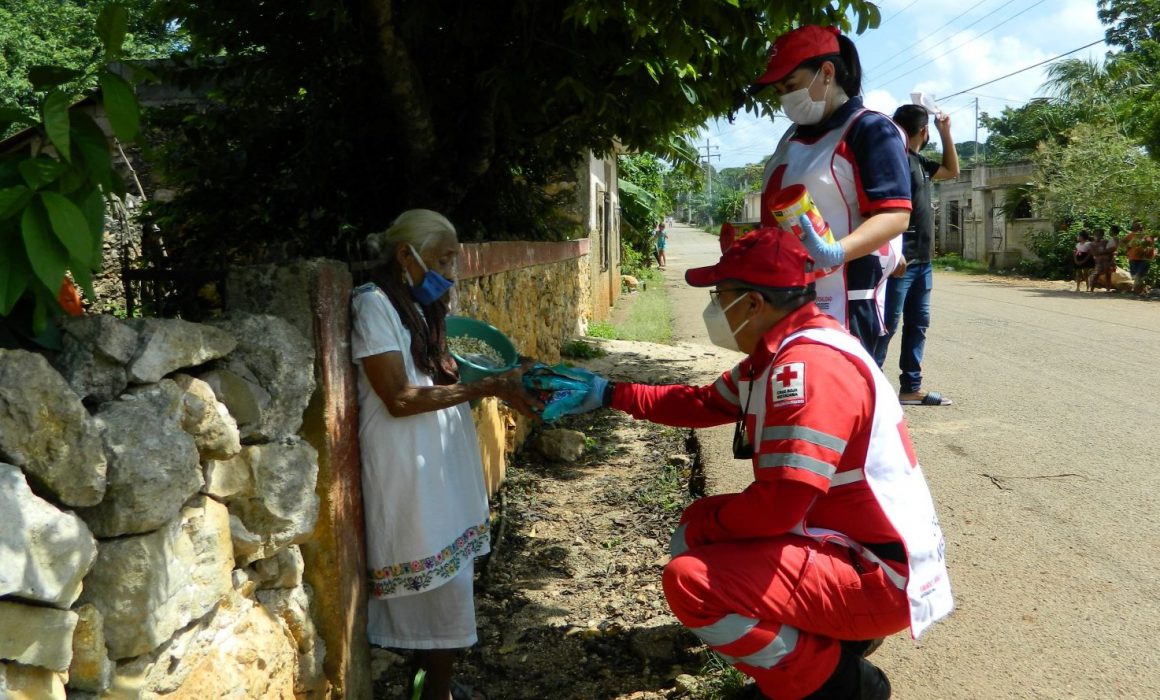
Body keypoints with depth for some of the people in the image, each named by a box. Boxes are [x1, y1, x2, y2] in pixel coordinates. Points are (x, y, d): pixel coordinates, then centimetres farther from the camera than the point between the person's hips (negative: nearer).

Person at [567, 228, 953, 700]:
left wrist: (704, 524, -9)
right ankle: (830, 640, 14)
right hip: (839, 543, 11)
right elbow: (702, 403, 20)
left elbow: (776, 507, -28)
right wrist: (607, 393, 17)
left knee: (691, 581, -22)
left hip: (877, 575, -10)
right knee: (698, 530, 17)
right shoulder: (777, 353, 8)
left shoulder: (810, 365, -25)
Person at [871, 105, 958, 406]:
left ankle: (910, 387, 16)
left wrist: (946, 132, 24)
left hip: (923, 260, 10)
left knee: (917, 324, 11)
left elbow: (952, 170, 35)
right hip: (902, 260, -10)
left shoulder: (918, 161, 18)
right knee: (887, 324, -8)